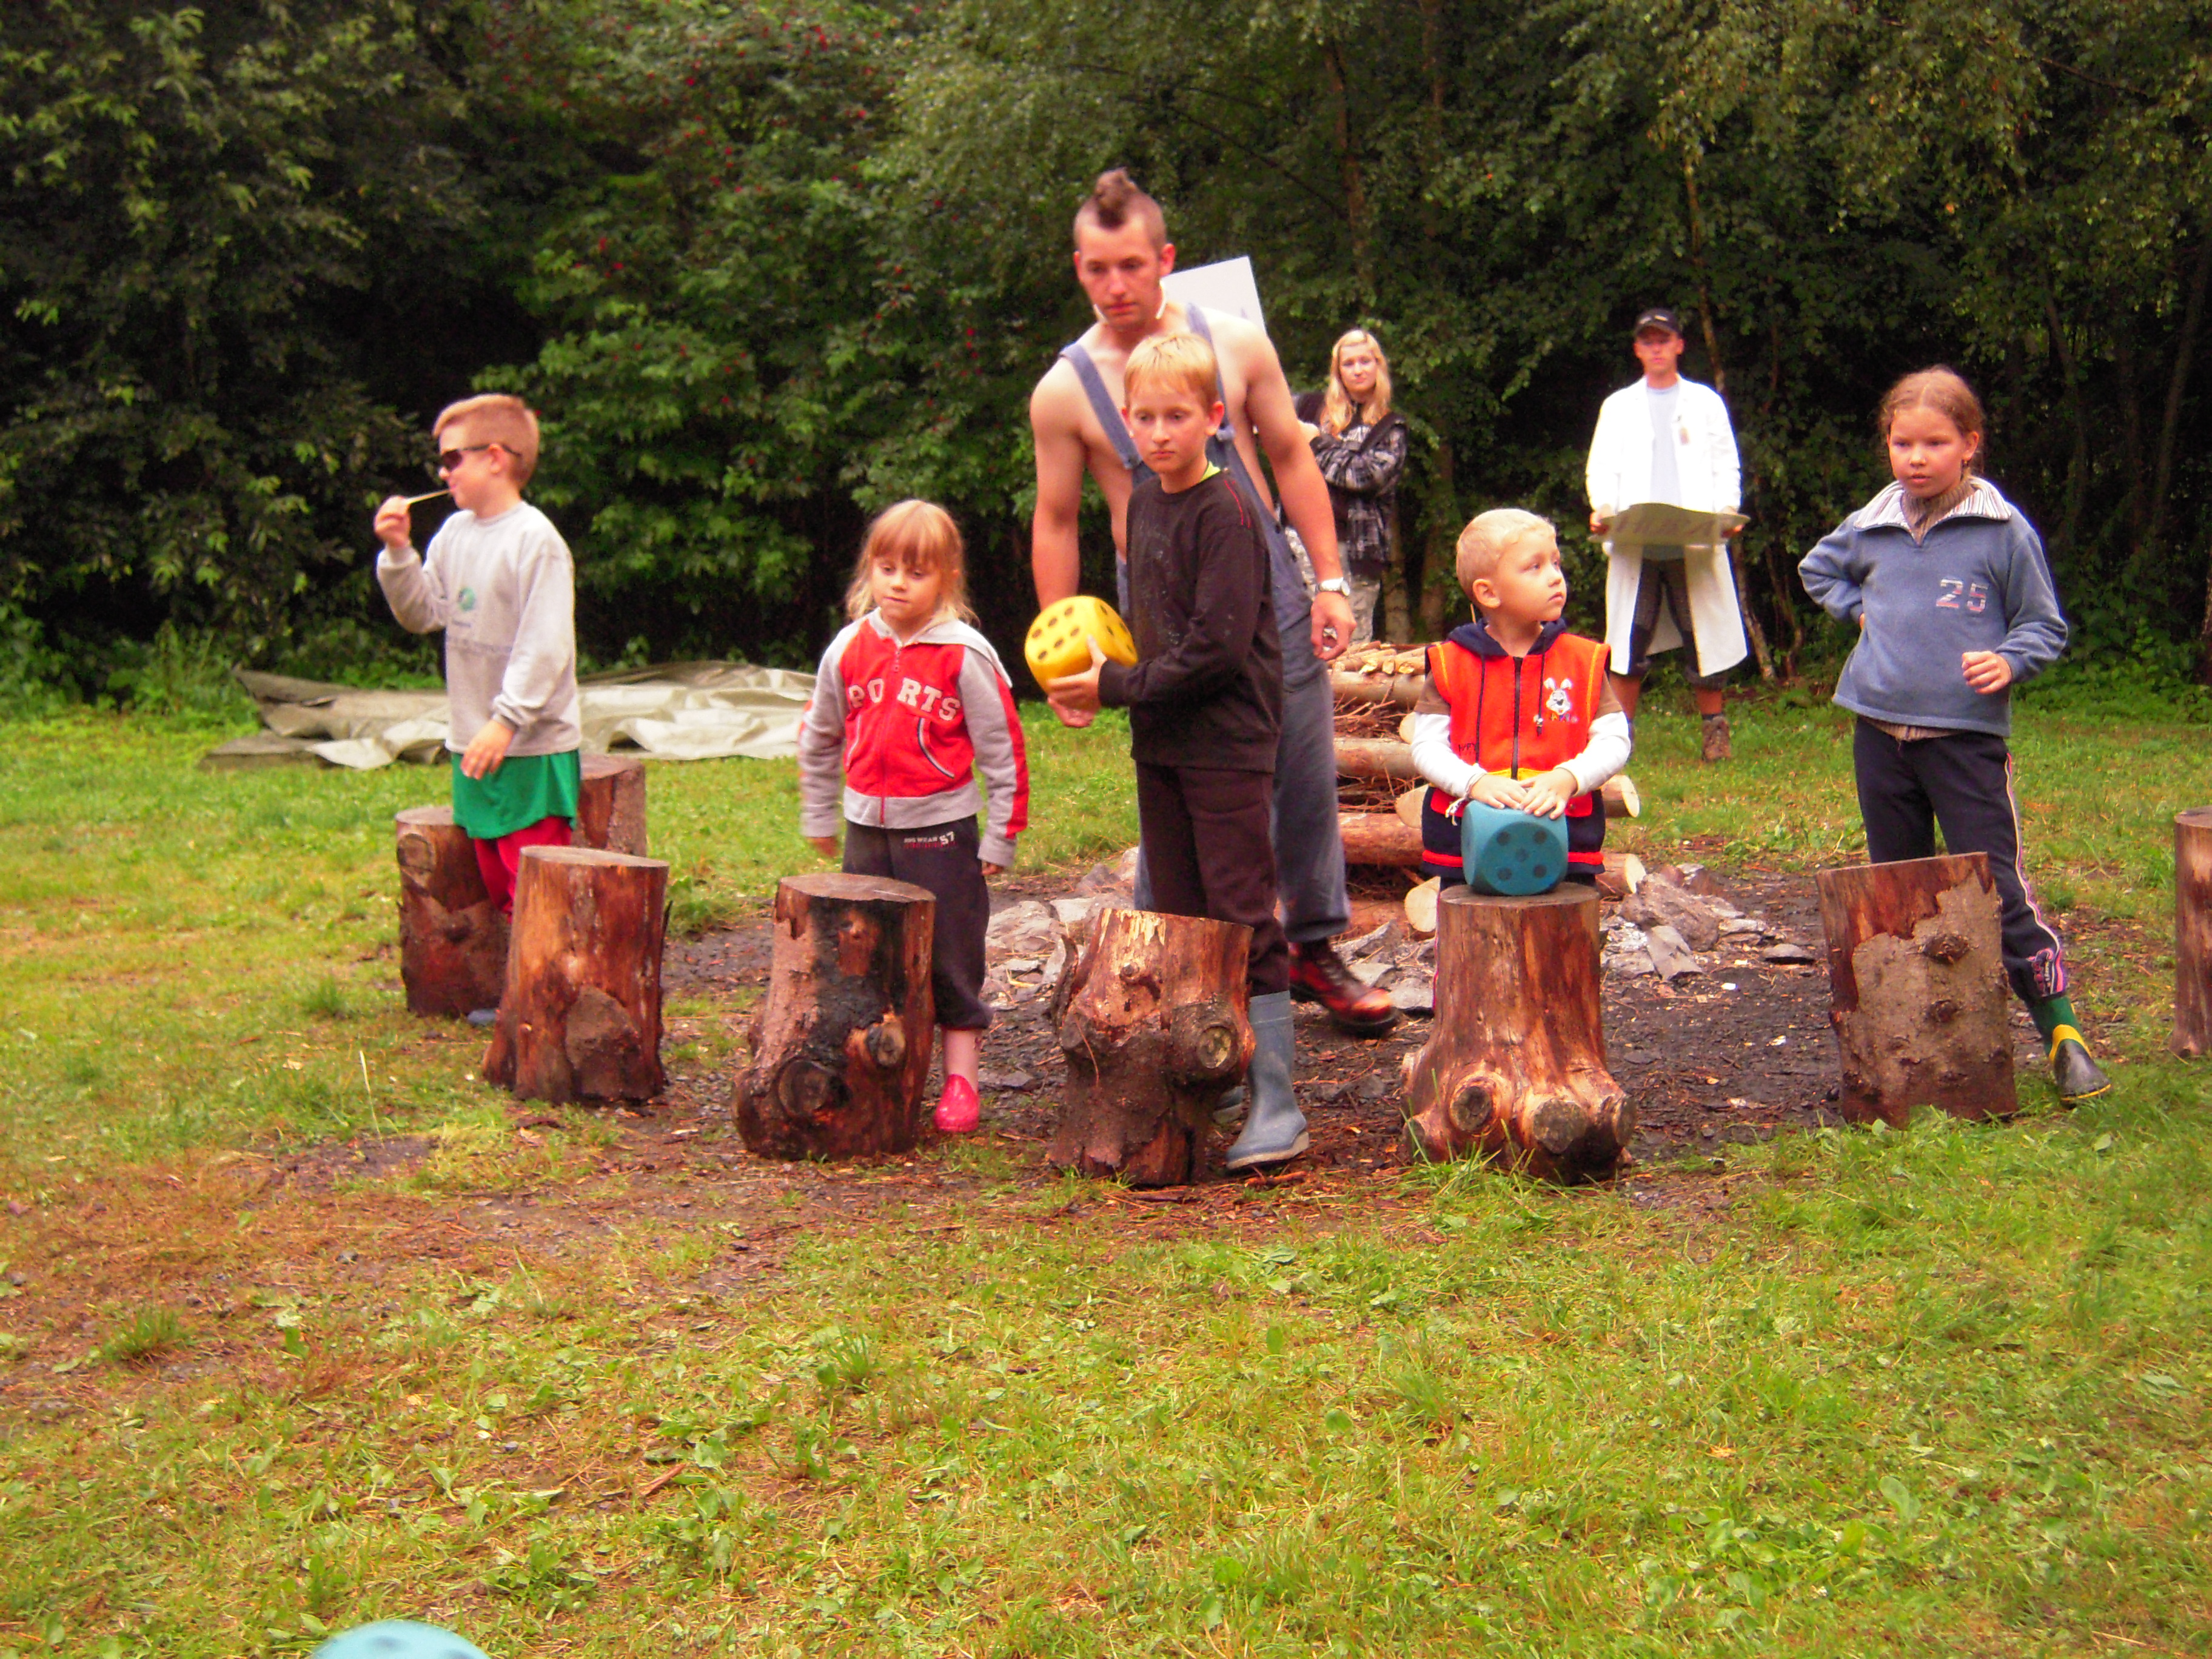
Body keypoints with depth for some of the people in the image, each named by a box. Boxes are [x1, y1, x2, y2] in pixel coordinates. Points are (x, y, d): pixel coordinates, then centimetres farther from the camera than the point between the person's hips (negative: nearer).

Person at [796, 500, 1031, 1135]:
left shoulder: (965, 655, -10)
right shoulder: (849, 649, 2)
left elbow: (1004, 750, -6)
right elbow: (817, 737, 17)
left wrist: (1001, 837, -6)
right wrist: (818, 816, 19)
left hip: (940, 829, -4)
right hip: (867, 828, 4)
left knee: (951, 960, 2)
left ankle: (961, 1082, 10)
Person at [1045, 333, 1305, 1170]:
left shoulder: (1226, 512, -14)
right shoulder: (1144, 502, 11)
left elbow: (1217, 647, -20)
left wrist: (1120, 687, -13)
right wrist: (1101, 681, 6)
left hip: (1227, 746, -8)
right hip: (1160, 743, 8)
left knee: (1243, 920, -6)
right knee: (1179, 919, 11)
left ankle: (1277, 1106, -2)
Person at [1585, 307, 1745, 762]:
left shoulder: (1705, 402, 15)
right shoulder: (1618, 406, 18)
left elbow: (1726, 466, 11)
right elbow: (1602, 467, 11)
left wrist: (1725, 510, -9)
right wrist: (1602, 508, -10)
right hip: (1633, 542, 1)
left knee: (1704, 636, -2)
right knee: (1628, 639, -2)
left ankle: (1715, 729, 6)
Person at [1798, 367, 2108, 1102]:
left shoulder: (2004, 531, -5)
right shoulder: (1869, 529, 7)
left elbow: (2045, 626, 2)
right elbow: (1818, 570, 29)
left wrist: (2010, 661, -17)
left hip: (1968, 736, -5)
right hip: (1880, 730, 5)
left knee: (1999, 886, -9)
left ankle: (2061, 1031, -2)